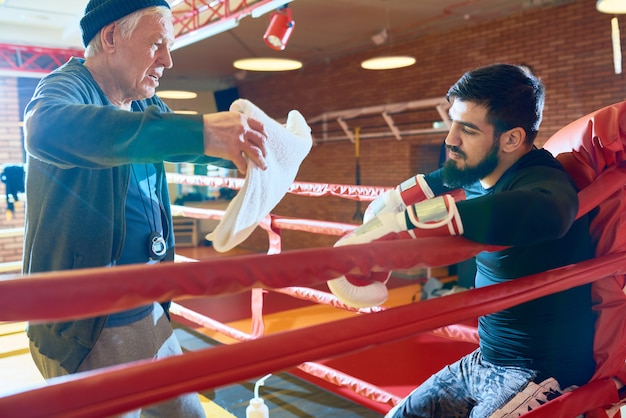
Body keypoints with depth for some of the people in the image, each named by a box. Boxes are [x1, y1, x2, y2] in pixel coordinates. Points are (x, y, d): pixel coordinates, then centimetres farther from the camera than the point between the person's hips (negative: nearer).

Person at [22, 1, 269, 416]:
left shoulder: (146, 109, 8)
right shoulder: (66, 85, -13)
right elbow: (46, 128, -37)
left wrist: (248, 143, -3)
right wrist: (198, 132, -45)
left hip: (150, 315, 7)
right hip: (84, 330, -7)